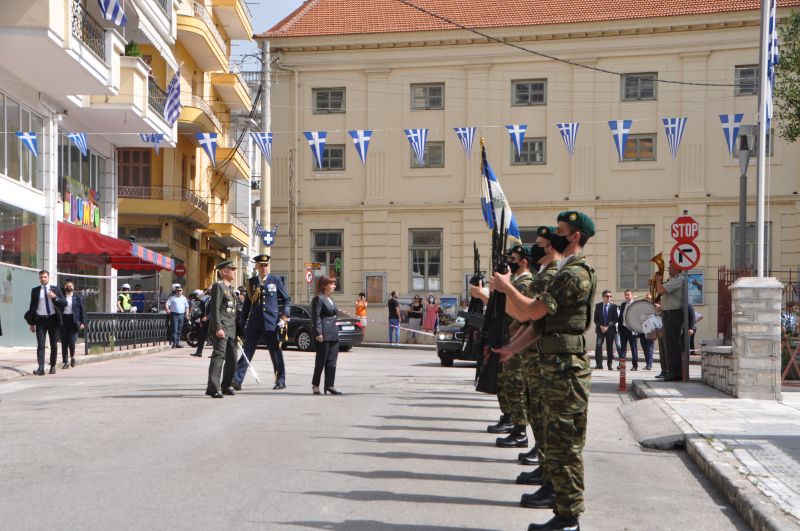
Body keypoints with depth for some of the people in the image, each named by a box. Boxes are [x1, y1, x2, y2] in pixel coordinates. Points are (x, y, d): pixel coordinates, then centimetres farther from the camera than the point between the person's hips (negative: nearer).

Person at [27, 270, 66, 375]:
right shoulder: (35, 291, 6)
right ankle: (41, 367, -15)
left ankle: (52, 366, 16)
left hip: (53, 319, 1)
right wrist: (31, 323, 5)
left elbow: (64, 303, 2)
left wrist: (55, 297, -16)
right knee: (40, 345, -9)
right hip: (40, 320, 0)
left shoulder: (56, 289, 5)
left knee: (54, 344, 6)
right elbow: (32, 307, 9)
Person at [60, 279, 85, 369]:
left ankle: (72, 357, 18)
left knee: (71, 341, -9)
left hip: (73, 321, -1)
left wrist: (83, 322, -2)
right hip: (63, 321, 1)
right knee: (64, 342, 2)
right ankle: (65, 362, 9)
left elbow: (82, 310, 5)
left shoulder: (78, 297, 6)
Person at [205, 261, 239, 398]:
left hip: (231, 328, 9)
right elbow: (215, 309, -15)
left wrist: (237, 331, 23)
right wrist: (218, 328, -22)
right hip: (221, 326, -9)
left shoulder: (229, 288, 21)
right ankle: (213, 388, -19)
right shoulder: (218, 286, -7)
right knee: (219, 355, -16)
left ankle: (226, 386, 22)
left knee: (232, 359, 11)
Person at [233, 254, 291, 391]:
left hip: (271, 323, -1)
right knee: (247, 351, -3)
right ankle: (237, 380, -6)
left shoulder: (276, 280, 4)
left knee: (276, 353, 5)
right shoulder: (251, 282, 9)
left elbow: (287, 299, 9)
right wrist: (243, 322, 10)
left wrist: (285, 315, -6)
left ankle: (281, 381, 15)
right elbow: (247, 303, 13)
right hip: (254, 323, 1)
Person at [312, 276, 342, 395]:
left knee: (332, 361, 7)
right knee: (321, 360, 0)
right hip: (324, 335, -9)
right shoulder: (318, 298, -9)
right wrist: (318, 333, -20)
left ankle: (329, 385, 11)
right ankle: (315, 385, 11)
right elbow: (316, 317, -15)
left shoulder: (330, 299, 18)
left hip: (333, 334, 9)